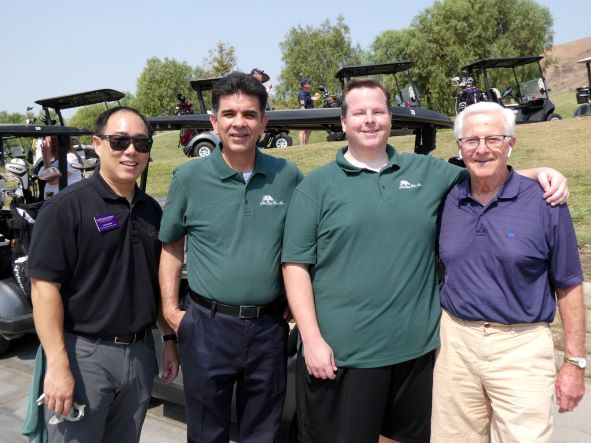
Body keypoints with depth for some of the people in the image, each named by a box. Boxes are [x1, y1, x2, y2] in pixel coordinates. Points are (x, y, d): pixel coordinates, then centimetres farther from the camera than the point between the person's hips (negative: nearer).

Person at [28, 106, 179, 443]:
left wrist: (169, 338, 12)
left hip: (140, 353, 6)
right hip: (83, 353, -6)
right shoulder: (66, 207, -11)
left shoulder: (152, 210, 8)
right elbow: (45, 287, -15)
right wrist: (58, 365, -19)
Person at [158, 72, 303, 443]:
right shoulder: (189, 177, -4)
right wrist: (171, 308, -1)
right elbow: (171, 246, 5)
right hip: (208, 325, -1)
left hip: (269, 326, 1)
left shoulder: (288, 176, -1)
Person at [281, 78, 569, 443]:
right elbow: (296, 266, -5)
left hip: (416, 349, 4)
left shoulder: (427, 172, 8)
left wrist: (539, 173, -1)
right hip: (341, 354, -3)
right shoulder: (317, 185, -2)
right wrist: (312, 339, -12)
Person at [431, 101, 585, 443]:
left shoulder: (544, 202, -6)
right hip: (455, 342, 3)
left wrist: (575, 362, -1)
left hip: (521, 347, -3)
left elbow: (568, 286, -1)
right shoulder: (447, 201, 3)